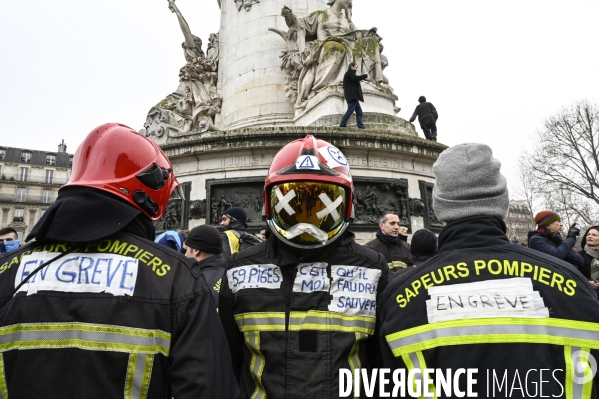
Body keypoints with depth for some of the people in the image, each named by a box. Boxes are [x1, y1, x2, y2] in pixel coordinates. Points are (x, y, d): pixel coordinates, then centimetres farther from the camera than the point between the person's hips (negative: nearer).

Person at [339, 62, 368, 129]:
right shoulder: (350, 73, -3)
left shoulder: (350, 73, 28)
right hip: (352, 95, -11)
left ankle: (360, 125, 2)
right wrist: (365, 75, -7)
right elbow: (356, 78, -18)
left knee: (359, 112, 6)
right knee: (350, 110, -17)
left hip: (353, 96, 11)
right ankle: (343, 124, -17)